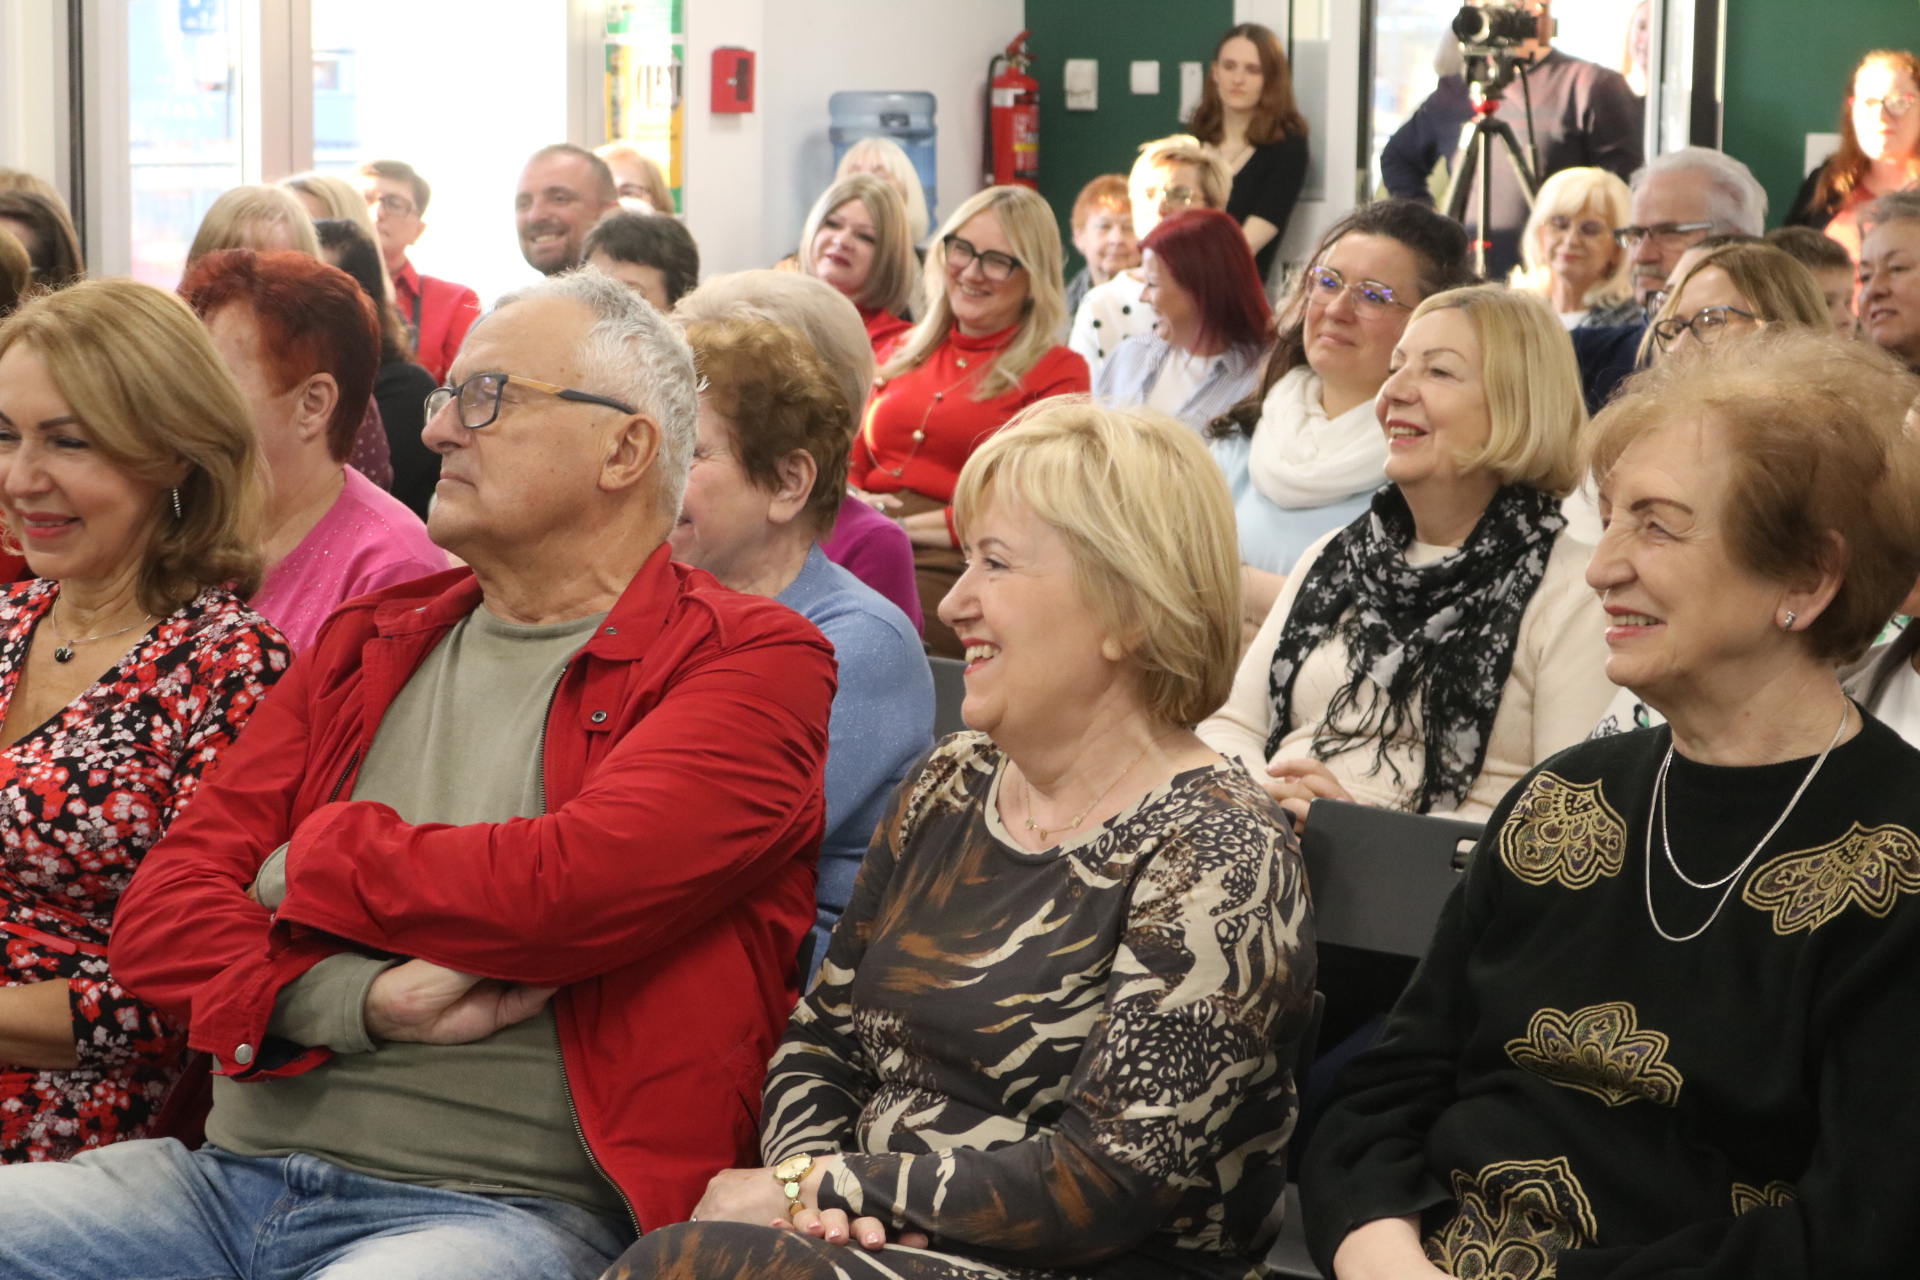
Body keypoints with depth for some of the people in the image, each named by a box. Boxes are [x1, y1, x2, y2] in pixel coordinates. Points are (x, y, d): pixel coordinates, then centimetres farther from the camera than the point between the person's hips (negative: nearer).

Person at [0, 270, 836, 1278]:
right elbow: (161, 912, 10)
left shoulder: (752, 659, 1)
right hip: (232, 1176, 6)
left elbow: (572, 887, -16)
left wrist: (312, 858, 0)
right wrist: (360, 1001, -10)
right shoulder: (366, 645, 20)